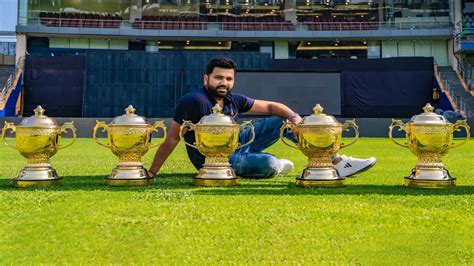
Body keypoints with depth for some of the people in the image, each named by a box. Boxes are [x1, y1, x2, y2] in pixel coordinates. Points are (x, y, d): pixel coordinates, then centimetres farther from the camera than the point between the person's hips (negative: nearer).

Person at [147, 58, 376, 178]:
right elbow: (172, 139, -19)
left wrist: (294, 117, -16)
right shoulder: (193, 101, -21)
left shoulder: (233, 100, 0)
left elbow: (271, 106, 4)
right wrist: (151, 173, -19)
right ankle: (276, 165, 8)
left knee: (284, 120, -2)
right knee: (268, 164, -35)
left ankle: (338, 162, -2)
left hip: (236, 143, 8)